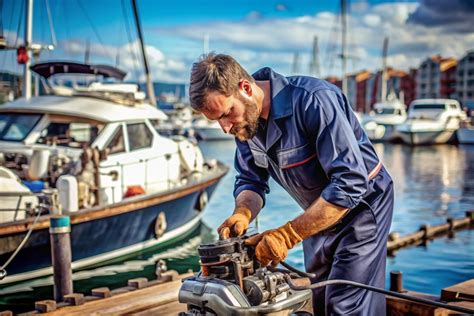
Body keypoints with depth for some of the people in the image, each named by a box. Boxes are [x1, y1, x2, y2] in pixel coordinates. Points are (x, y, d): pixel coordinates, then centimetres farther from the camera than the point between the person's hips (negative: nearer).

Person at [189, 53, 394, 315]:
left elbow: (350, 183, -35)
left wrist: (287, 235, -35)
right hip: (319, 213, 7)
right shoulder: (246, 118, -7)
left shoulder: (313, 100, -31)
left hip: (359, 205, -7)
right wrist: (242, 214, -23)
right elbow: (251, 182, 1)